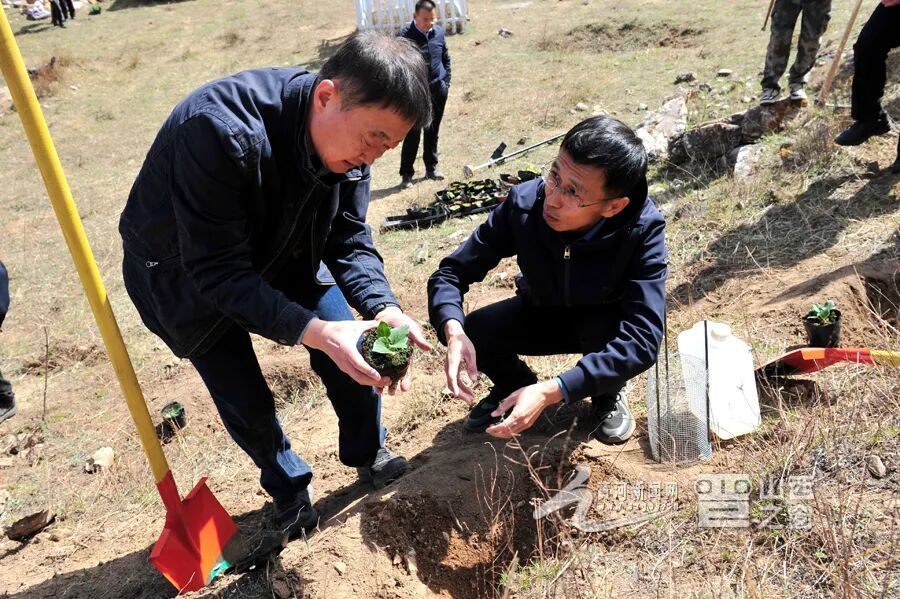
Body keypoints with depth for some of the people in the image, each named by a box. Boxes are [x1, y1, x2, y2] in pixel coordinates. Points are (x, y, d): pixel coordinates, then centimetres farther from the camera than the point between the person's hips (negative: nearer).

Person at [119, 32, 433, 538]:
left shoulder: (348, 133, -20)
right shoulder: (218, 130, -41)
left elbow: (349, 239, -13)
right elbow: (218, 271, -37)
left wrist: (384, 309, -32)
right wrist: (317, 332, -46)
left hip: (281, 252, 5)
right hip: (187, 274, -4)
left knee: (352, 353, 0)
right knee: (246, 401, 0)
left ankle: (369, 454, 28)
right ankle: (289, 488, 30)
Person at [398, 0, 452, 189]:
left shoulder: (438, 31, 3)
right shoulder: (406, 35, -12)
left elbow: (446, 58, 15)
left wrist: (446, 81, 9)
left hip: (438, 90, 5)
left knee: (433, 131, 14)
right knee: (413, 134, -5)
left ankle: (431, 167, 27)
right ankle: (406, 174, 3)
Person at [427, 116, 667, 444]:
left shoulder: (643, 228, -34)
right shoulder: (524, 204, -28)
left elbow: (643, 338, -41)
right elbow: (451, 271, -20)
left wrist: (550, 392, -49)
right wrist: (454, 331, -42)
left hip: (608, 323, -1)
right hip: (543, 313, 2)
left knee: (606, 329, -35)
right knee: (473, 332, -24)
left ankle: (608, 396, 1)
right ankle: (517, 385, 10)